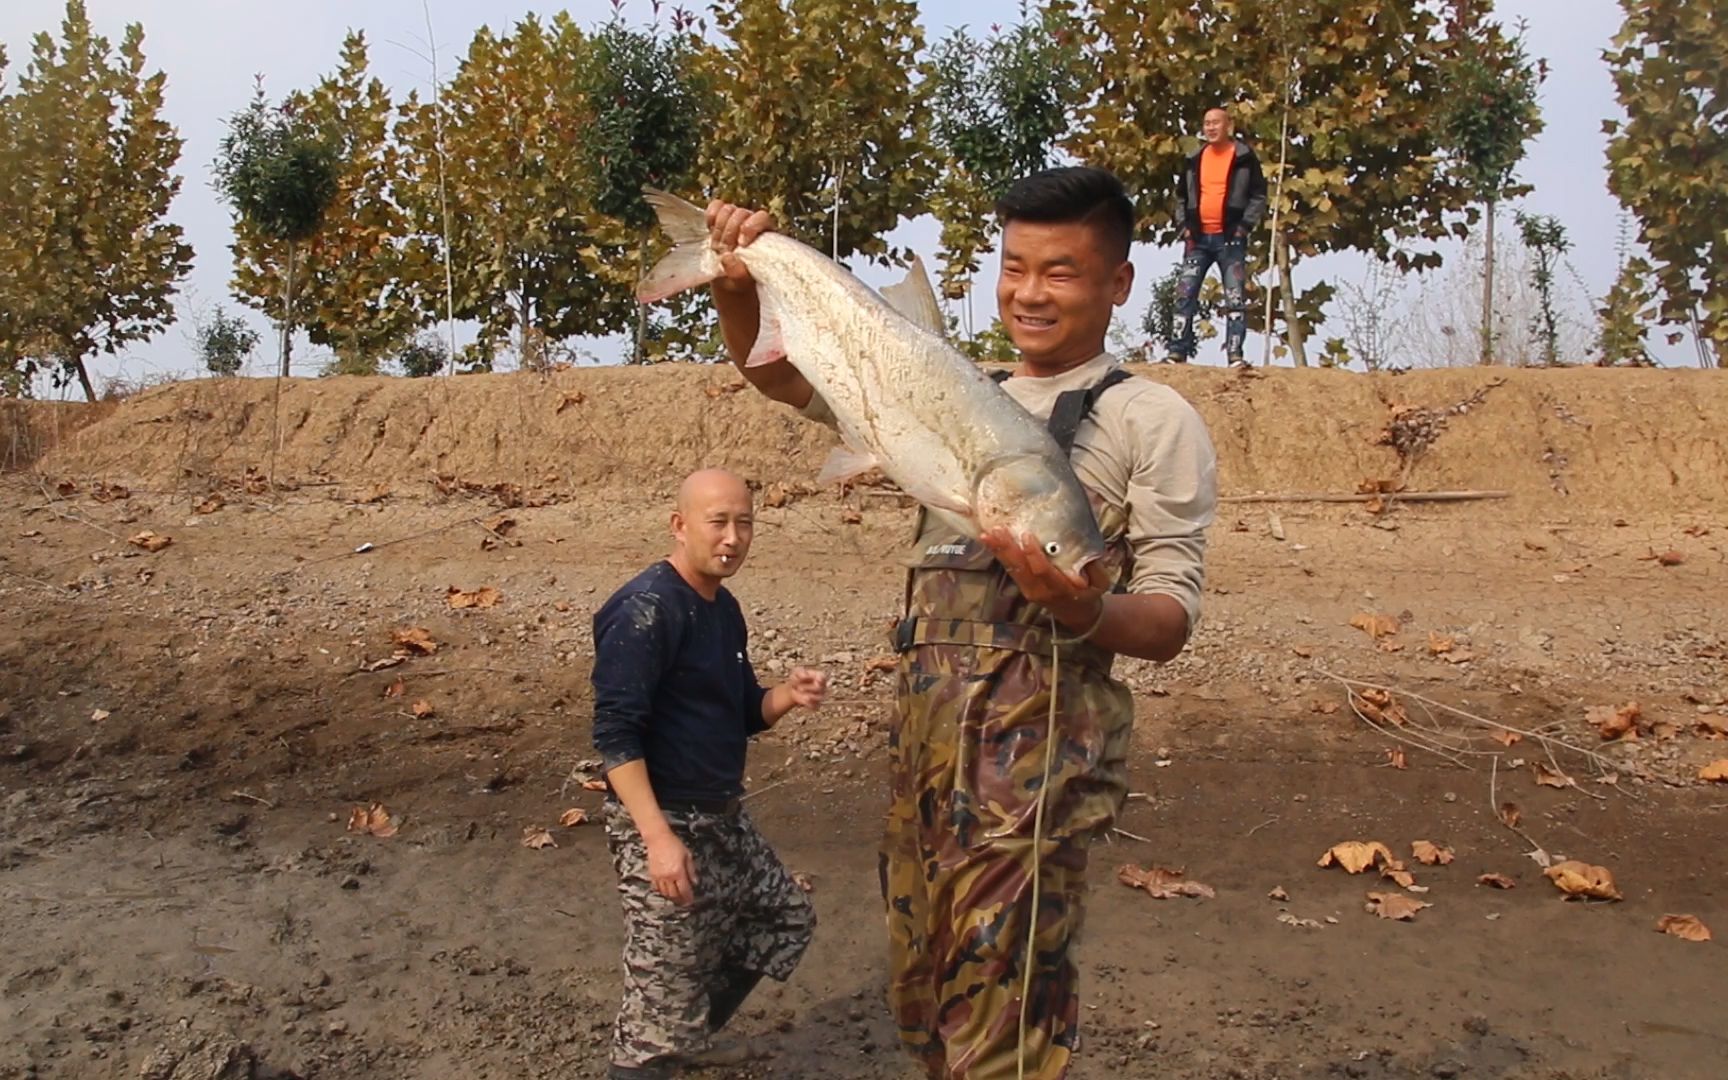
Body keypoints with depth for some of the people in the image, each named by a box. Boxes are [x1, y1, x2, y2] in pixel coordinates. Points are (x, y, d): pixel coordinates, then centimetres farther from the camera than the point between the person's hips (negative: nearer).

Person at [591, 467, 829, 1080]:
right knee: (665, 983, -2)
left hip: (722, 818, 10)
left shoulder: (723, 608, 8)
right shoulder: (647, 609, -20)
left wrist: (788, 696, -6)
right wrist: (658, 836, -28)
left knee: (787, 918, 22)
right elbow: (614, 734, -24)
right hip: (661, 824, -10)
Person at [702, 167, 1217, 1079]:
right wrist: (737, 282, -1)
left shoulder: (1152, 420, 1)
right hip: (921, 720, 6)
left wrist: (1082, 609, -27)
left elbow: (1170, 620, -5)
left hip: (1039, 728, -6)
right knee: (920, 998, 15)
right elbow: (776, 371, 18)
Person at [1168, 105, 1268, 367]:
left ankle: (1235, 355, -6)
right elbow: (1181, 195, 20)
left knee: (1235, 298, -5)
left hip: (1230, 238, -3)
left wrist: (1245, 226, -9)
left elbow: (1259, 196, 0)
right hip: (1198, 237, 4)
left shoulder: (1244, 157, 1)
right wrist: (1185, 225, 8)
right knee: (1185, 294, -3)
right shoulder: (1194, 159, 12)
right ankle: (1178, 353, -1)